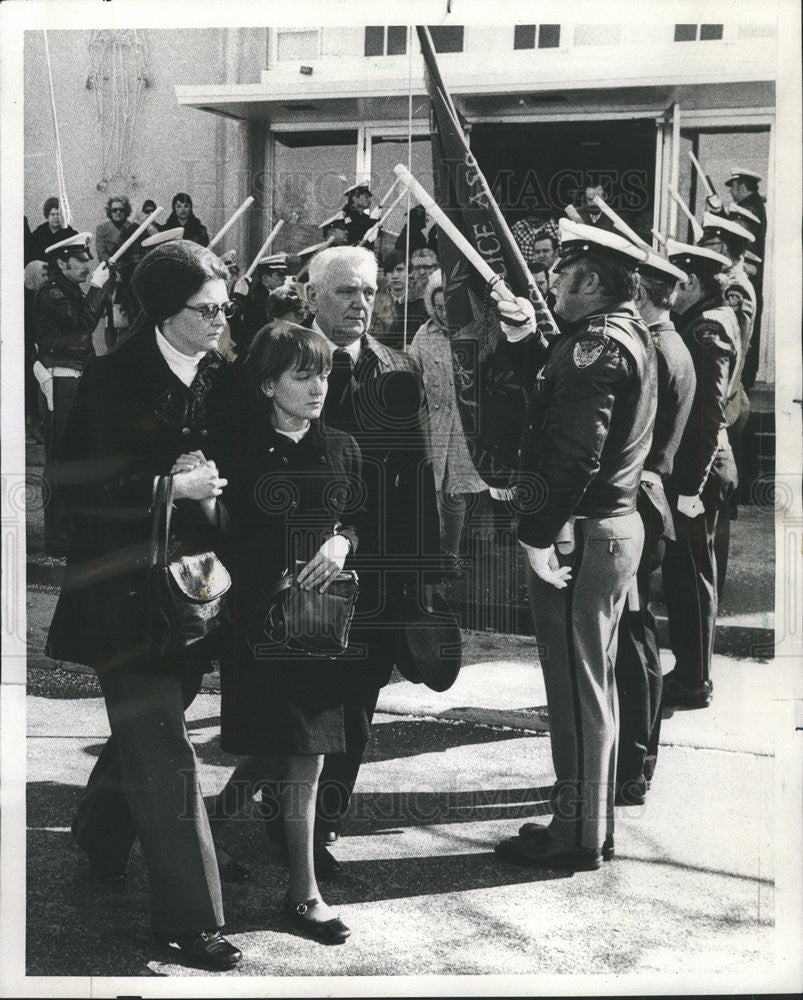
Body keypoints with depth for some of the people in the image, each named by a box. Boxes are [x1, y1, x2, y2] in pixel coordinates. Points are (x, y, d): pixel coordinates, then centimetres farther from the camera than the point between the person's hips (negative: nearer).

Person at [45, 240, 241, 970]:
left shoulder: (220, 380, 4)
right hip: (126, 588, -6)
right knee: (164, 751, -6)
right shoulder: (113, 381, -12)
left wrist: (208, 480, -5)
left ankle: (101, 834, 48)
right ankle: (189, 915, 1)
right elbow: (80, 485, -14)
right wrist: (170, 486, -18)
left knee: (147, 729, 20)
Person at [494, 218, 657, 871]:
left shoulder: (598, 344, -18)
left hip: (580, 534, -11)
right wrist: (527, 341, 13)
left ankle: (578, 838, 10)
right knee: (592, 686, 18)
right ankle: (590, 823, 29)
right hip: (616, 523, 11)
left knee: (579, 689, -1)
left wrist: (541, 533, -23)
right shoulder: (628, 334, 14)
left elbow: (575, 449, -25)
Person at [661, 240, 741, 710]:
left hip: (698, 468, -10)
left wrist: (692, 486, -22)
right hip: (706, 464, 10)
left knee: (690, 576, -1)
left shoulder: (706, 331, -17)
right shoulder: (718, 319, 12)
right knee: (693, 573, 17)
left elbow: (710, 415, -22)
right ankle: (693, 672, 29)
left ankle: (693, 683, 8)